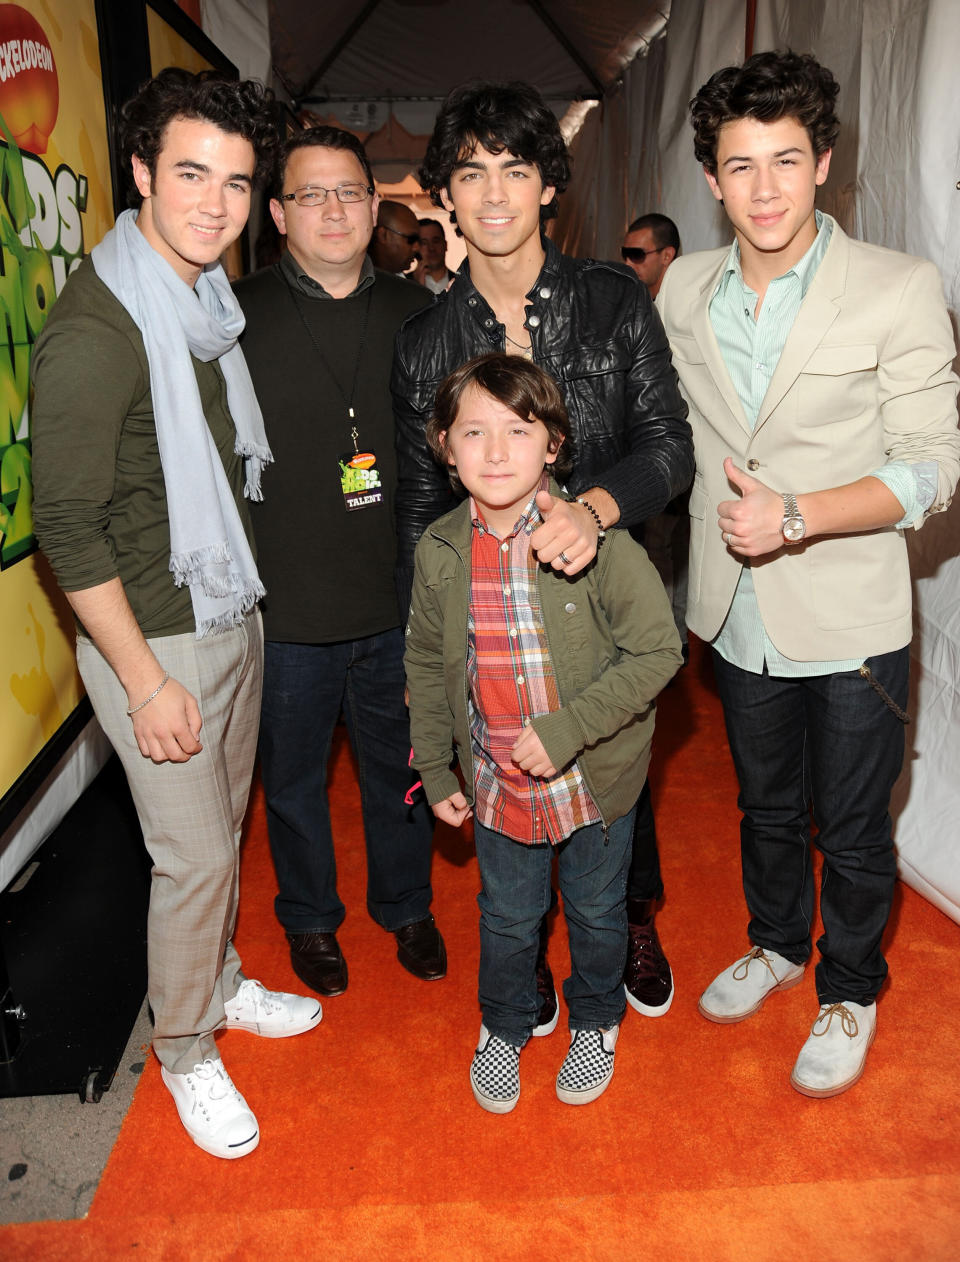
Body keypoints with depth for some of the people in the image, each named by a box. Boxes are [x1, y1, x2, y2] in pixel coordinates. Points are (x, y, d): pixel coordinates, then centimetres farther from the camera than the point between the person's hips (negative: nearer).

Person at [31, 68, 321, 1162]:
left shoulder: (207, 298, 6)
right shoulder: (94, 330, -21)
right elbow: (67, 528, -20)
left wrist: (241, 598, 14)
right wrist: (147, 680, -18)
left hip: (233, 610, 8)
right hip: (153, 634, -8)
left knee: (225, 825, 20)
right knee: (193, 854, 3)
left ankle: (219, 981, 43)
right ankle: (184, 1051, 27)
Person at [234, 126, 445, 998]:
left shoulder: (415, 311, 4)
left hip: (399, 600, 3)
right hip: (285, 607, -2)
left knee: (401, 765, 19)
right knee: (293, 775, 16)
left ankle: (406, 906, 43)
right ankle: (310, 919, 41)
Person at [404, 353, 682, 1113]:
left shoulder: (597, 540, -21)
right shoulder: (439, 552, -8)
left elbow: (657, 651, -18)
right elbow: (425, 663, 5)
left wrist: (568, 729, -24)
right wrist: (433, 766, 7)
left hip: (596, 779, -2)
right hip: (497, 785, 3)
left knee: (597, 911, 20)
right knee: (508, 917, 21)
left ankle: (596, 1021, 50)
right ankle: (504, 1027, 49)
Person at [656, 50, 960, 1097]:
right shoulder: (683, 288, 2)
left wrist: (799, 516, -26)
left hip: (849, 624, -3)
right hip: (738, 616, 4)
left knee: (851, 830, 13)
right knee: (764, 803, 23)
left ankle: (849, 992, 39)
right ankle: (776, 942, 49)